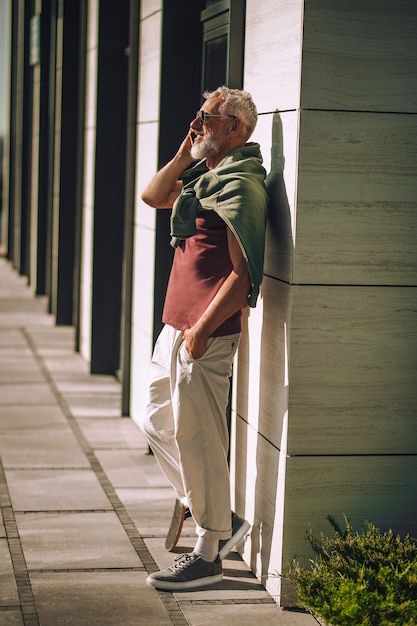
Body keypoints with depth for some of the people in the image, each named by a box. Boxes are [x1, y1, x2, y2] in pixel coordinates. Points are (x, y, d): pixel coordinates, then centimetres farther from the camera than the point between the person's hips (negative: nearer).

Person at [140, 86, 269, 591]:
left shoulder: (240, 185, -16)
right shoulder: (204, 177, 14)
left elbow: (244, 273, -22)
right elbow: (152, 195, 24)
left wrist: (201, 330, -21)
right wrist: (185, 153, 11)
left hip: (206, 333, -10)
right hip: (177, 327, 11)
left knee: (197, 440, -3)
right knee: (157, 425, 19)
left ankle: (208, 556, 10)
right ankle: (222, 521, 27)